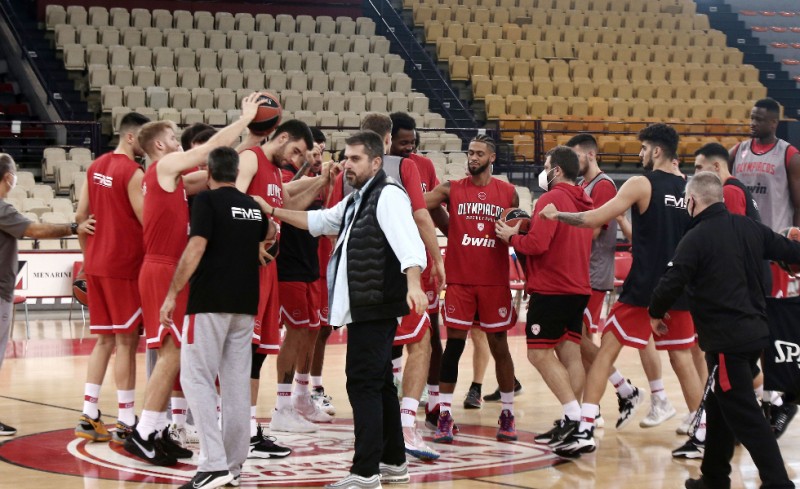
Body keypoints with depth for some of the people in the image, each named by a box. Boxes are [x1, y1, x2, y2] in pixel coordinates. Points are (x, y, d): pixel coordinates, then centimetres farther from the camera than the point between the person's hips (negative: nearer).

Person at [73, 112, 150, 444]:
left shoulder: (96, 167, 12)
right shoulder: (133, 172, -13)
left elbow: (81, 216, 15)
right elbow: (147, 220, -18)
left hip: (96, 264, 8)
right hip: (124, 266, -8)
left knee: (104, 340, 13)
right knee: (126, 342, -2)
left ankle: (88, 417, 13)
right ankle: (126, 424, 0)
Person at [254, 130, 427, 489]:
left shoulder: (388, 196, -12)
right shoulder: (355, 201, 19)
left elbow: (407, 240, -26)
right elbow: (317, 221, 30)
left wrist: (413, 284, -41)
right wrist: (272, 211, 24)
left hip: (377, 307, -10)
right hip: (363, 307, 10)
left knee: (363, 384, -11)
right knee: (378, 383, 15)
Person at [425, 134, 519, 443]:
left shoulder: (508, 193, 5)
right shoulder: (452, 190, 2)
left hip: (495, 281, 1)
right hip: (459, 280, -1)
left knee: (499, 346, 7)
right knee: (453, 345, -3)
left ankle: (507, 414, 18)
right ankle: (444, 416, 2)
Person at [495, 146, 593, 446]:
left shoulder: (552, 199, -13)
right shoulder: (584, 202, 14)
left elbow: (537, 244, -20)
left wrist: (511, 237, -3)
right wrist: (524, 233, 16)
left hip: (551, 289, -8)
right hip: (579, 289, 8)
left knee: (539, 353, -4)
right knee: (570, 354, 8)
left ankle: (573, 414, -13)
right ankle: (573, 421, 6)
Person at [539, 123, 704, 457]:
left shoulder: (642, 185, -9)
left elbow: (594, 219, -12)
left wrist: (557, 214, 0)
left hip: (644, 288, -5)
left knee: (606, 351, 1)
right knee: (683, 359, 13)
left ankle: (585, 430, -5)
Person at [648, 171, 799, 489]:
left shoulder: (696, 238, -14)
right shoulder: (749, 228, 5)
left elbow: (672, 283, -18)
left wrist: (656, 313, 1)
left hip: (726, 340, -8)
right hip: (755, 332, 8)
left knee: (744, 415, -4)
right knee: (721, 406, 19)